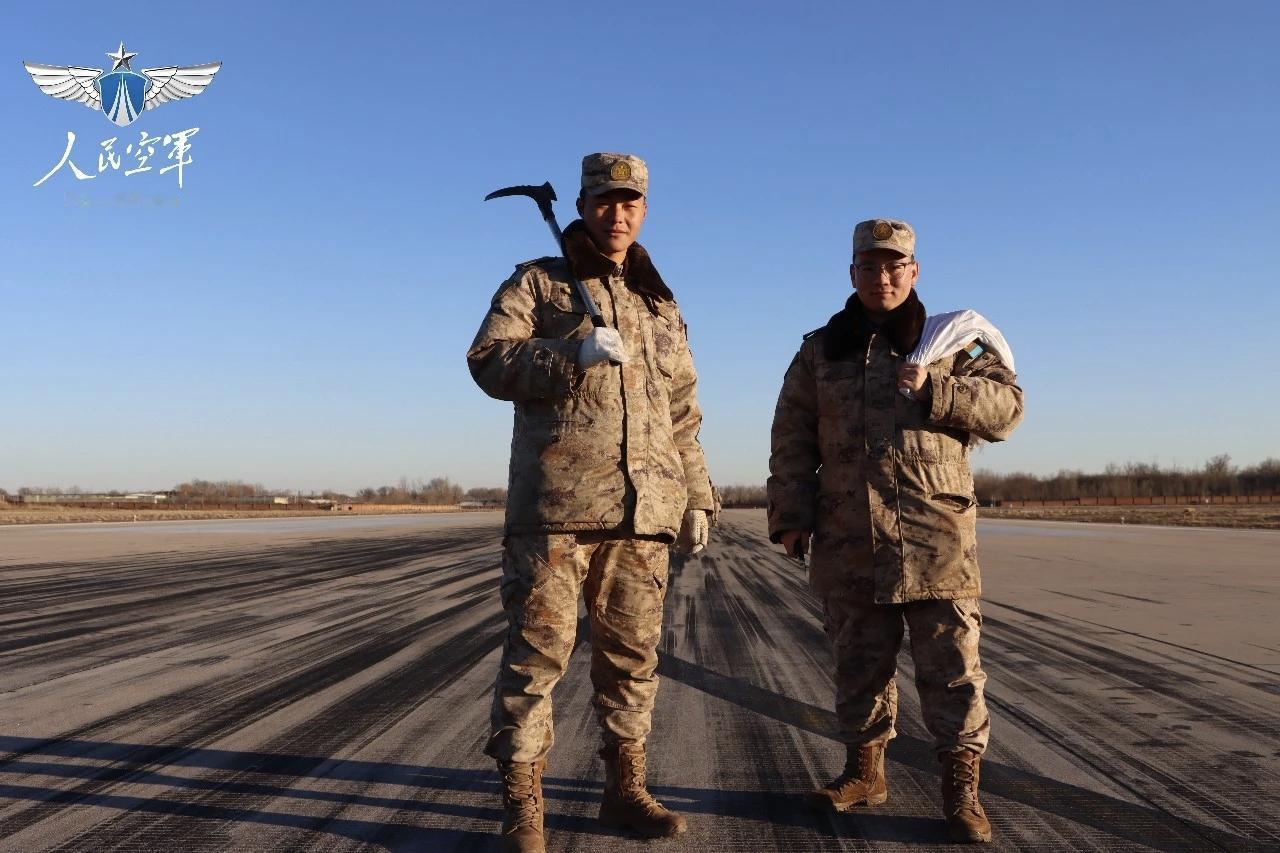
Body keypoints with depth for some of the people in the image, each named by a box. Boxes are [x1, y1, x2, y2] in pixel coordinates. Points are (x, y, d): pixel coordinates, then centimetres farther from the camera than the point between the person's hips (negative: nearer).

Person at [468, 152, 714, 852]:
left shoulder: (661, 306, 21)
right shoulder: (536, 283, 9)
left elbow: (682, 416, 22)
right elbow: (488, 361, -5)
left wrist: (696, 498, 17)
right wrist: (574, 353, -17)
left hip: (644, 510, 4)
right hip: (555, 505, -4)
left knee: (632, 654, 8)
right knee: (538, 650, -4)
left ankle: (624, 790, 21)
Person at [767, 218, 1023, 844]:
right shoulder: (820, 351, 12)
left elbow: (1006, 406, 0)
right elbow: (792, 443, 10)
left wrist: (935, 389, -13)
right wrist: (791, 517, 3)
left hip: (937, 539, -2)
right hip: (849, 541, 2)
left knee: (952, 666, -1)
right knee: (859, 662, 12)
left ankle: (960, 786, 9)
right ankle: (864, 769, 26)